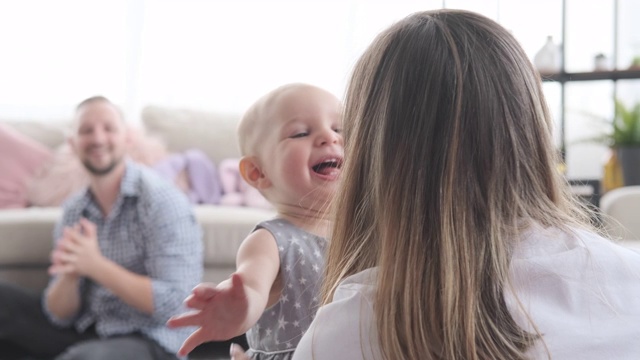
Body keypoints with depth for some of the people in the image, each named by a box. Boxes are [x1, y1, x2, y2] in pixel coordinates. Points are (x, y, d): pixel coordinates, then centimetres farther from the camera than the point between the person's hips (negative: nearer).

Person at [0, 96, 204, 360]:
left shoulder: (162, 200, -13)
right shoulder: (73, 211, 4)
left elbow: (174, 304, -20)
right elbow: (60, 315, 3)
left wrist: (95, 265, -23)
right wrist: (70, 274, -19)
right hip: (85, 330, 6)